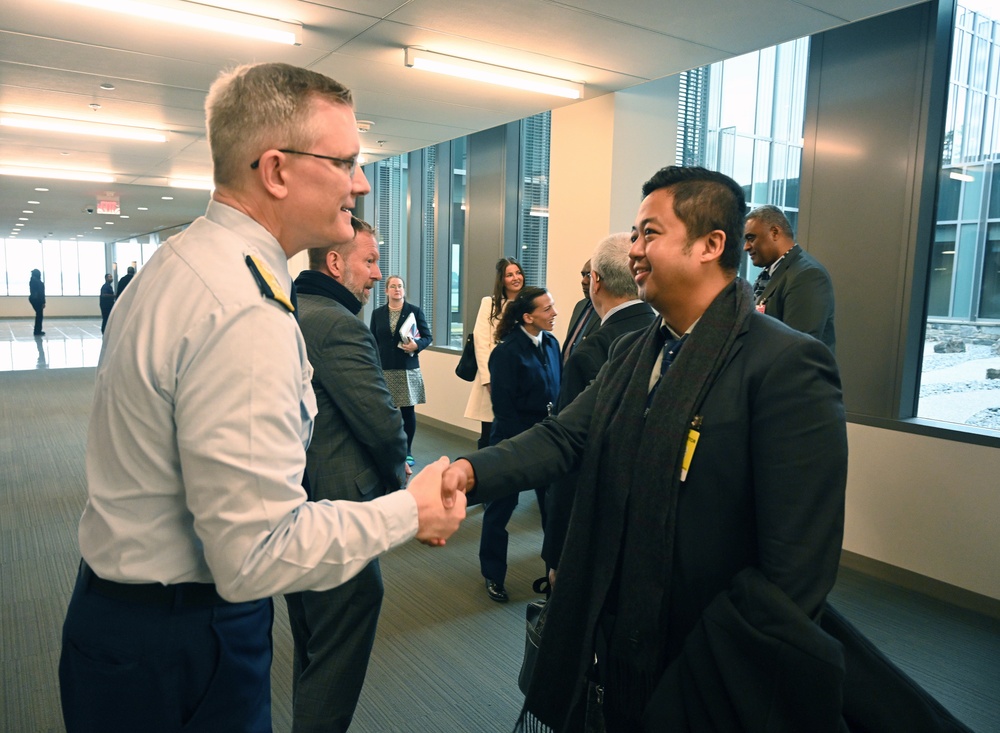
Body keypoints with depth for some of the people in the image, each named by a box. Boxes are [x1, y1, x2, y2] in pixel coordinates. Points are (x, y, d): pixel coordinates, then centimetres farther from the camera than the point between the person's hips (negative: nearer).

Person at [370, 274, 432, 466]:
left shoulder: (415, 311, 2)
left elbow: (428, 336, 3)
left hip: (407, 369, -1)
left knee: (408, 410, 4)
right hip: (384, 369, 1)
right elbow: (372, 342, 9)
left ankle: (407, 451, 17)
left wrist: (417, 345, -18)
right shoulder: (377, 313, 8)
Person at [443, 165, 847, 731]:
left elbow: (794, 571, -24)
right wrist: (473, 470, -19)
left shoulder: (788, 366, -21)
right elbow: (565, 437, -2)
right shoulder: (631, 352, 5)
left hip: (699, 680, -5)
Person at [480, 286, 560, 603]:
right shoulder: (506, 352, -16)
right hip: (513, 440, -5)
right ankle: (493, 575, 27)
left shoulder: (551, 343, 0)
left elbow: (559, 389, 6)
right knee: (501, 506, 10)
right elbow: (504, 407, -15)